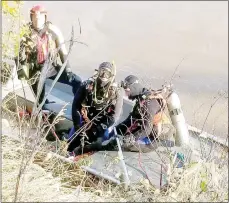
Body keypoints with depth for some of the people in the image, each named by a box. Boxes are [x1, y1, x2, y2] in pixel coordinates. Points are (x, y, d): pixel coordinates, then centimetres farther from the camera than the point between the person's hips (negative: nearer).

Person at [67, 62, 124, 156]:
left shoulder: (116, 92, -16)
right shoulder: (87, 86, -13)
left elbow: (114, 116, -15)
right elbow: (76, 106, -10)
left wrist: (97, 129, -22)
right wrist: (78, 127, -17)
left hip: (101, 124, -1)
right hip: (84, 121, 1)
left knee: (96, 144, -22)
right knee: (71, 144, -9)